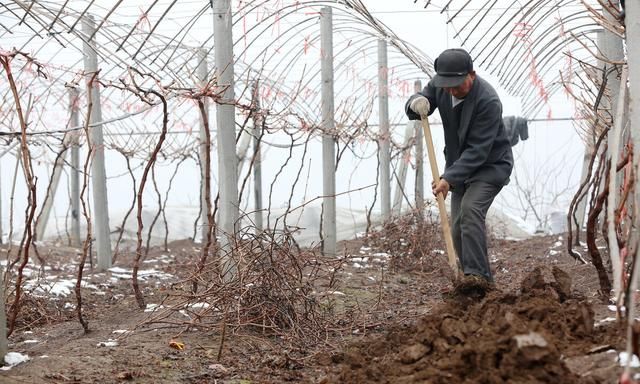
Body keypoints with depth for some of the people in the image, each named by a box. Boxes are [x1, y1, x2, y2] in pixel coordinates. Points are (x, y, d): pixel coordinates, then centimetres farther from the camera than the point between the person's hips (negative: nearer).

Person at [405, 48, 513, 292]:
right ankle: (470, 280, 14)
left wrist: (449, 178, -37)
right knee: (458, 228, 4)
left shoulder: (488, 101, -29)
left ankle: (478, 274, -31)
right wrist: (416, 103, -24)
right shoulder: (439, 84, -7)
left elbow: (478, 150, -30)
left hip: (490, 165, -7)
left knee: (470, 208, -29)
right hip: (461, 166, 7)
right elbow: (414, 112, 1)